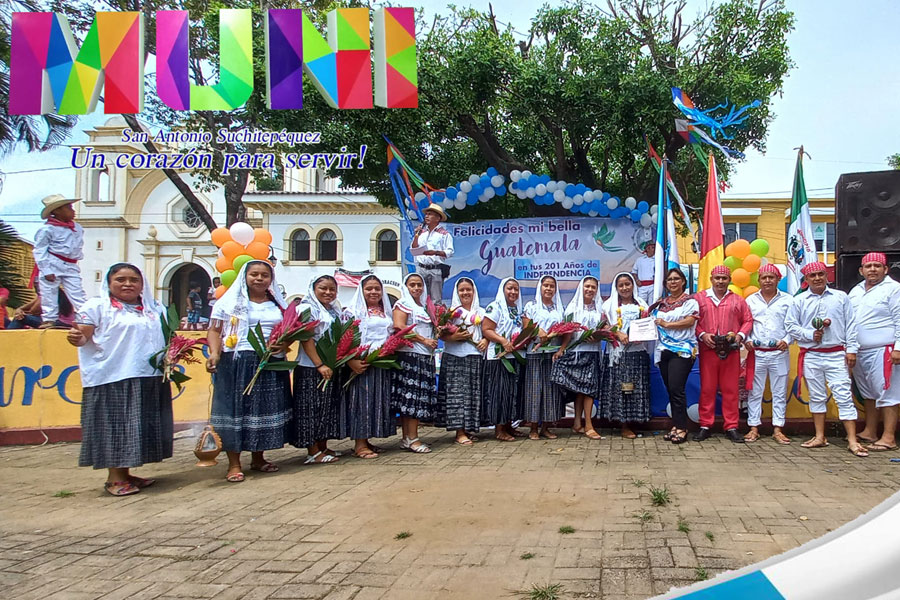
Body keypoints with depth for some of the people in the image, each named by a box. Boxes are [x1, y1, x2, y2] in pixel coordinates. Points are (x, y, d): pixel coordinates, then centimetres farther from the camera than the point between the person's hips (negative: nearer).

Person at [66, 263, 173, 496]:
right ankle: (114, 478, 7)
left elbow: (165, 339, 22)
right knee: (115, 426, -2)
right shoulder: (97, 306, 1)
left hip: (149, 380, 6)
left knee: (140, 427, 8)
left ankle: (125, 474, 20)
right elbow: (83, 338, -6)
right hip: (112, 379, -6)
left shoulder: (155, 308, 16)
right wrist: (76, 338, -29)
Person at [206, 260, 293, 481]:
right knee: (236, 409, -4)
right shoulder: (229, 302, 4)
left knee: (267, 408, 6)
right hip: (237, 363, -4)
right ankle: (234, 464, 3)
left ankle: (258, 458, 20)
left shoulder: (279, 304, 14)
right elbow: (215, 331, 1)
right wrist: (215, 353, -16)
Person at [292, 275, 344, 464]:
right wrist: (319, 364, -22)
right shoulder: (307, 309, -8)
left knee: (329, 408, 12)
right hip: (311, 368, -8)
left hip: (332, 367, 8)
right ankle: (313, 452, 0)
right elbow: (306, 339, -16)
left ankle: (323, 448, 21)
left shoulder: (335, 311, 16)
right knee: (312, 408, -4)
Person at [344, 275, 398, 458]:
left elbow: (392, 336, 25)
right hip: (363, 364, -7)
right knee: (362, 400, -6)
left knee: (380, 401, 8)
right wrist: (352, 361, -25)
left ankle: (365, 441, 18)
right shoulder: (354, 311, -3)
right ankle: (359, 445, -1)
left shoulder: (386, 312, 17)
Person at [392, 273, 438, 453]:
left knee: (421, 397, 5)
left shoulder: (425, 307, 23)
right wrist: (423, 340, -14)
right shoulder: (402, 304, -1)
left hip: (426, 357, 8)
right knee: (411, 396, -10)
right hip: (409, 355, -8)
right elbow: (399, 327, -15)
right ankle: (412, 439, -10)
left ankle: (408, 438, 9)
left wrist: (434, 339, 11)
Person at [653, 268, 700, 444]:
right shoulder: (661, 303, 19)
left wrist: (666, 324, -11)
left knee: (676, 389, -13)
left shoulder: (690, 301, 1)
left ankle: (681, 429, -8)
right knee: (670, 390, 7)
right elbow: (653, 321, 21)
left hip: (682, 350, -6)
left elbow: (690, 321, -12)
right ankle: (676, 426, 13)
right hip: (664, 350, 6)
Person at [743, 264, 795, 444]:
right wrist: (746, 340, -7)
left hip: (779, 353, -1)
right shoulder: (751, 300, 9)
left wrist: (786, 340, -13)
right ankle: (754, 428, 10)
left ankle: (778, 429, 10)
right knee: (754, 392, 4)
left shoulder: (788, 300, 5)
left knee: (780, 392, 4)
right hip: (756, 353, 1)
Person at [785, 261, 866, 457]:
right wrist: (810, 335, -9)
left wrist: (851, 349, -2)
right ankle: (820, 437, 18)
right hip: (811, 356, 2)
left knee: (844, 396, -5)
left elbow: (850, 325, 4)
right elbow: (791, 326, 5)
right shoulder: (799, 301, 6)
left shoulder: (841, 297, 6)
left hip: (836, 355, -1)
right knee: (816, 397, 9)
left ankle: (852, 441, -4)